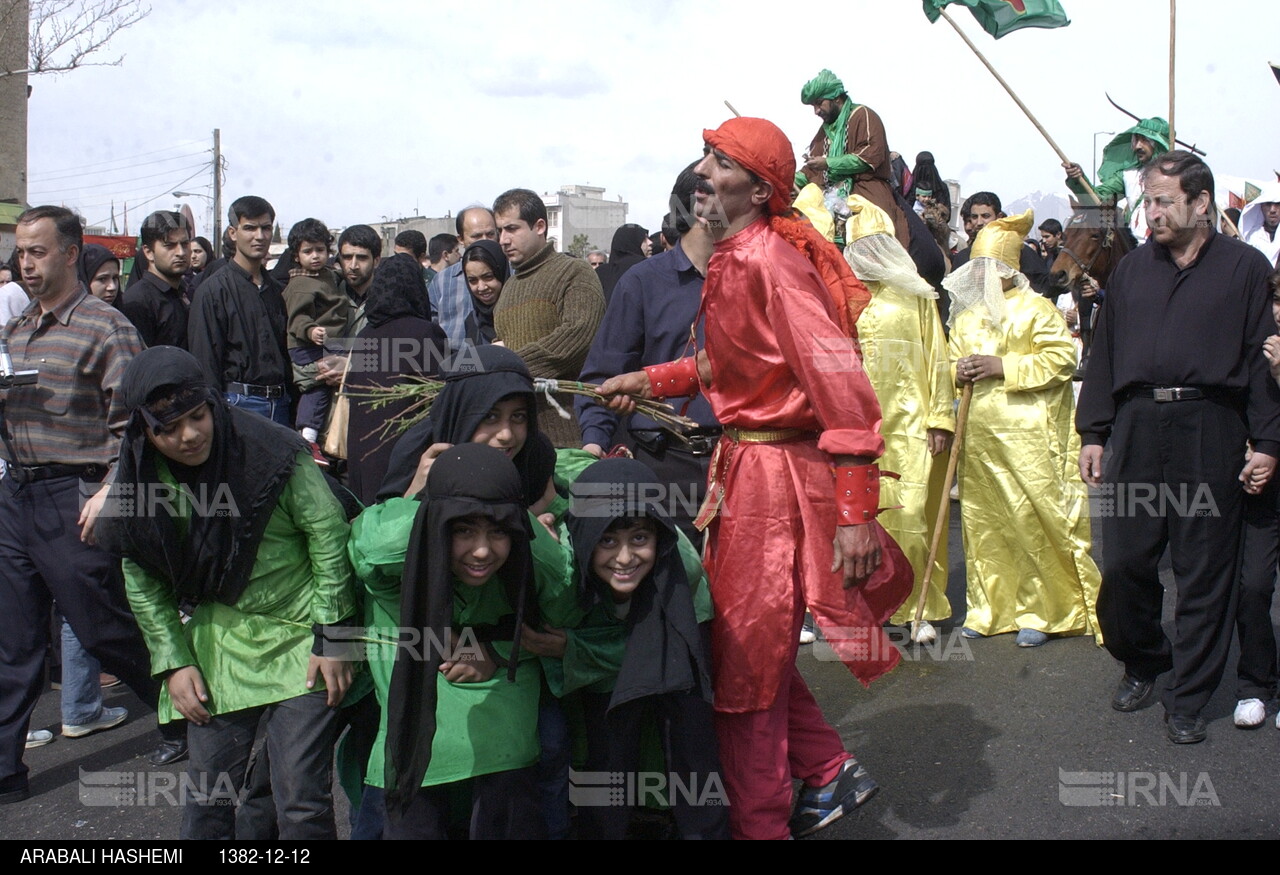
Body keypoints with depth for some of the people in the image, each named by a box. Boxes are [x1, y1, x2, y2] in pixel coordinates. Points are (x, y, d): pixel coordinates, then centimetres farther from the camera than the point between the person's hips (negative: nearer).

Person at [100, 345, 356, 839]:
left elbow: (329, 538, -9)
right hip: (217, 645, 4)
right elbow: (142, 582, 8)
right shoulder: (139, 480, -2)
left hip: (299, 640, -4)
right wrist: (174, 662, 1)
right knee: (208, 797, 7)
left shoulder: (272, 452, -16)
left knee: (302, 799, -4)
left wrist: (331, 639, -9)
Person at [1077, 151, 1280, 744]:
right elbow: (1104, 354, 16)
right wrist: (1093, 433, 10)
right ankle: (1142, 661, 28)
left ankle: (1188, 699, 15)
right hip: (1136, 426, 3)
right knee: (1123, 561, 3)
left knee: (1204, 570, 3)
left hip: (1209, 430, -3)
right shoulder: (1131, 269, 14)